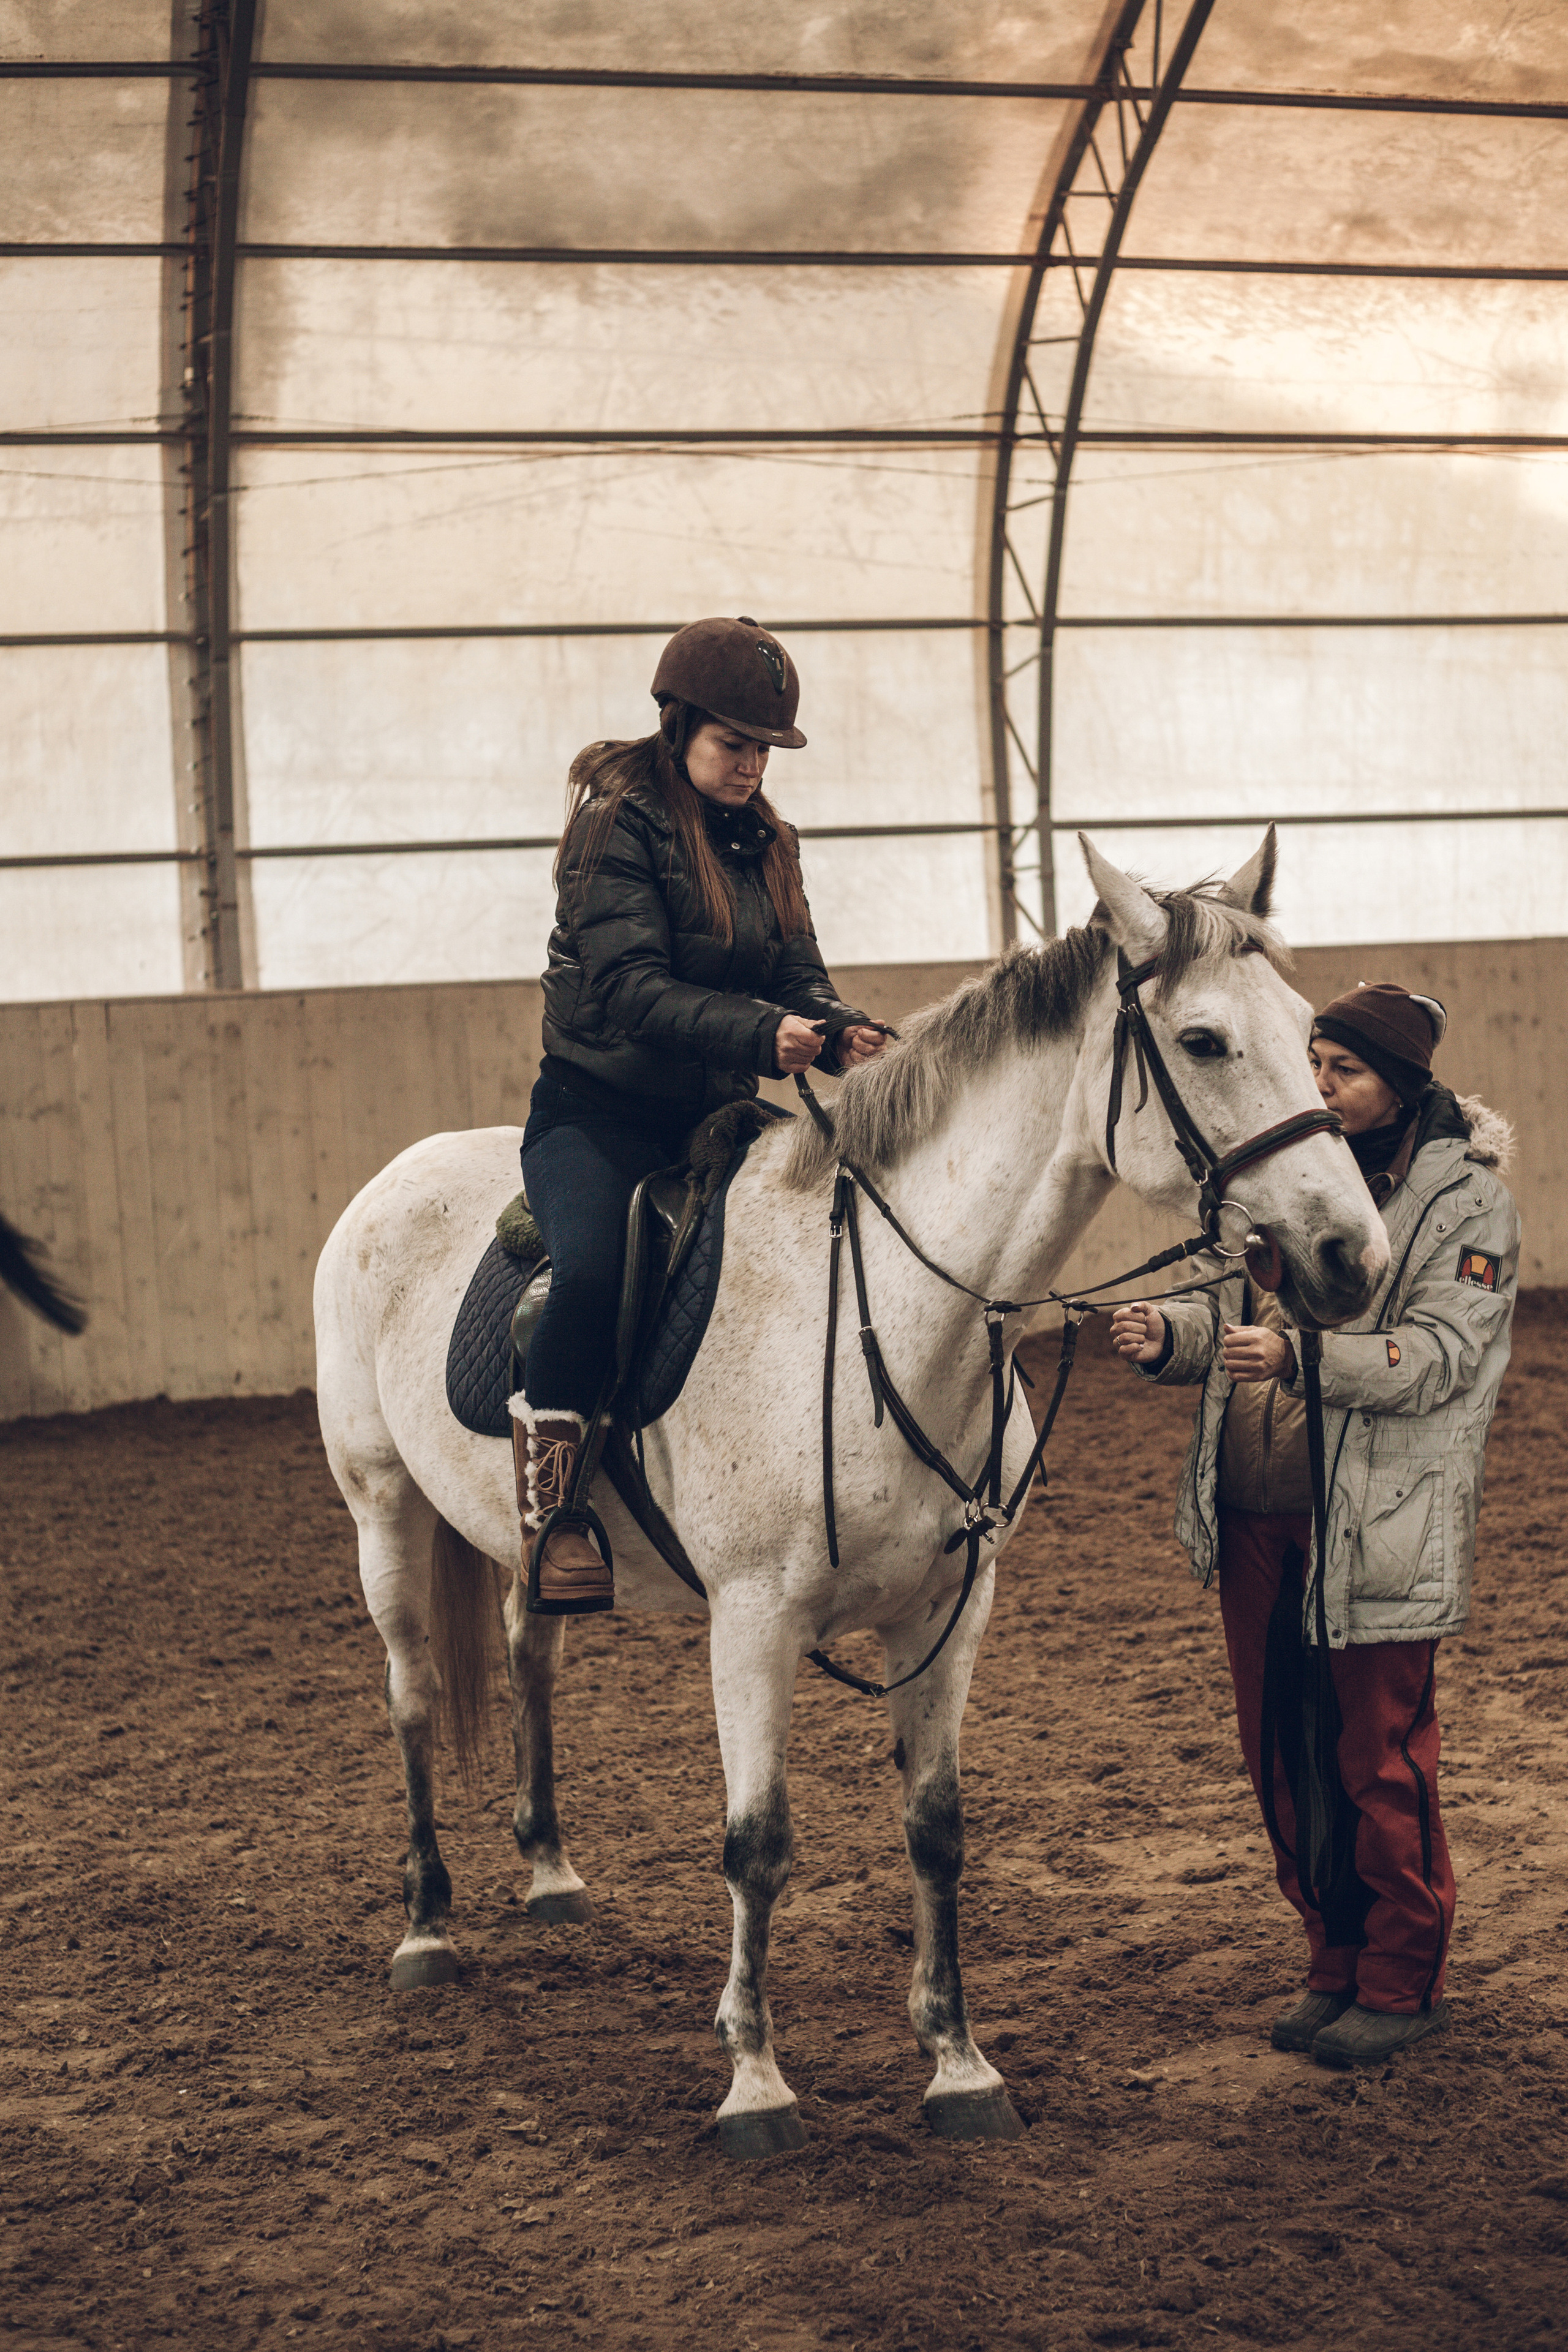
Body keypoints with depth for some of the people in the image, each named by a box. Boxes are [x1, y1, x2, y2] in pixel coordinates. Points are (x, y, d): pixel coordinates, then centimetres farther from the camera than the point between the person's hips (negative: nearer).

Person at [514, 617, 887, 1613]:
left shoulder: (767, 841, 13)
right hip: (601, 1108, -7)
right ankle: (551, 1514, -21)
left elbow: (798, 969, 8)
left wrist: (837, 1029, -16)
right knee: (591, 1273, -33)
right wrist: (761, 1033, -33)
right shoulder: (620, 825, -9)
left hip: (717, 1114, 7)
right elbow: (630, 989, -20)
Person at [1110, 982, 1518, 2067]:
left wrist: (1299, 1357, -32)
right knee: (1284, 1757, 13)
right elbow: (1240, 1312, 16)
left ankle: (1403, 1984, 17)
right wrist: (1170, 1332, -6)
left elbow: (1441, 1355, -18)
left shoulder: (1466, 1198, -8)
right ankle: (1336, 1965, 28)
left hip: (1378, 1526, -6)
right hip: (1255, 1515, 7)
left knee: (1381, 1764, 1)